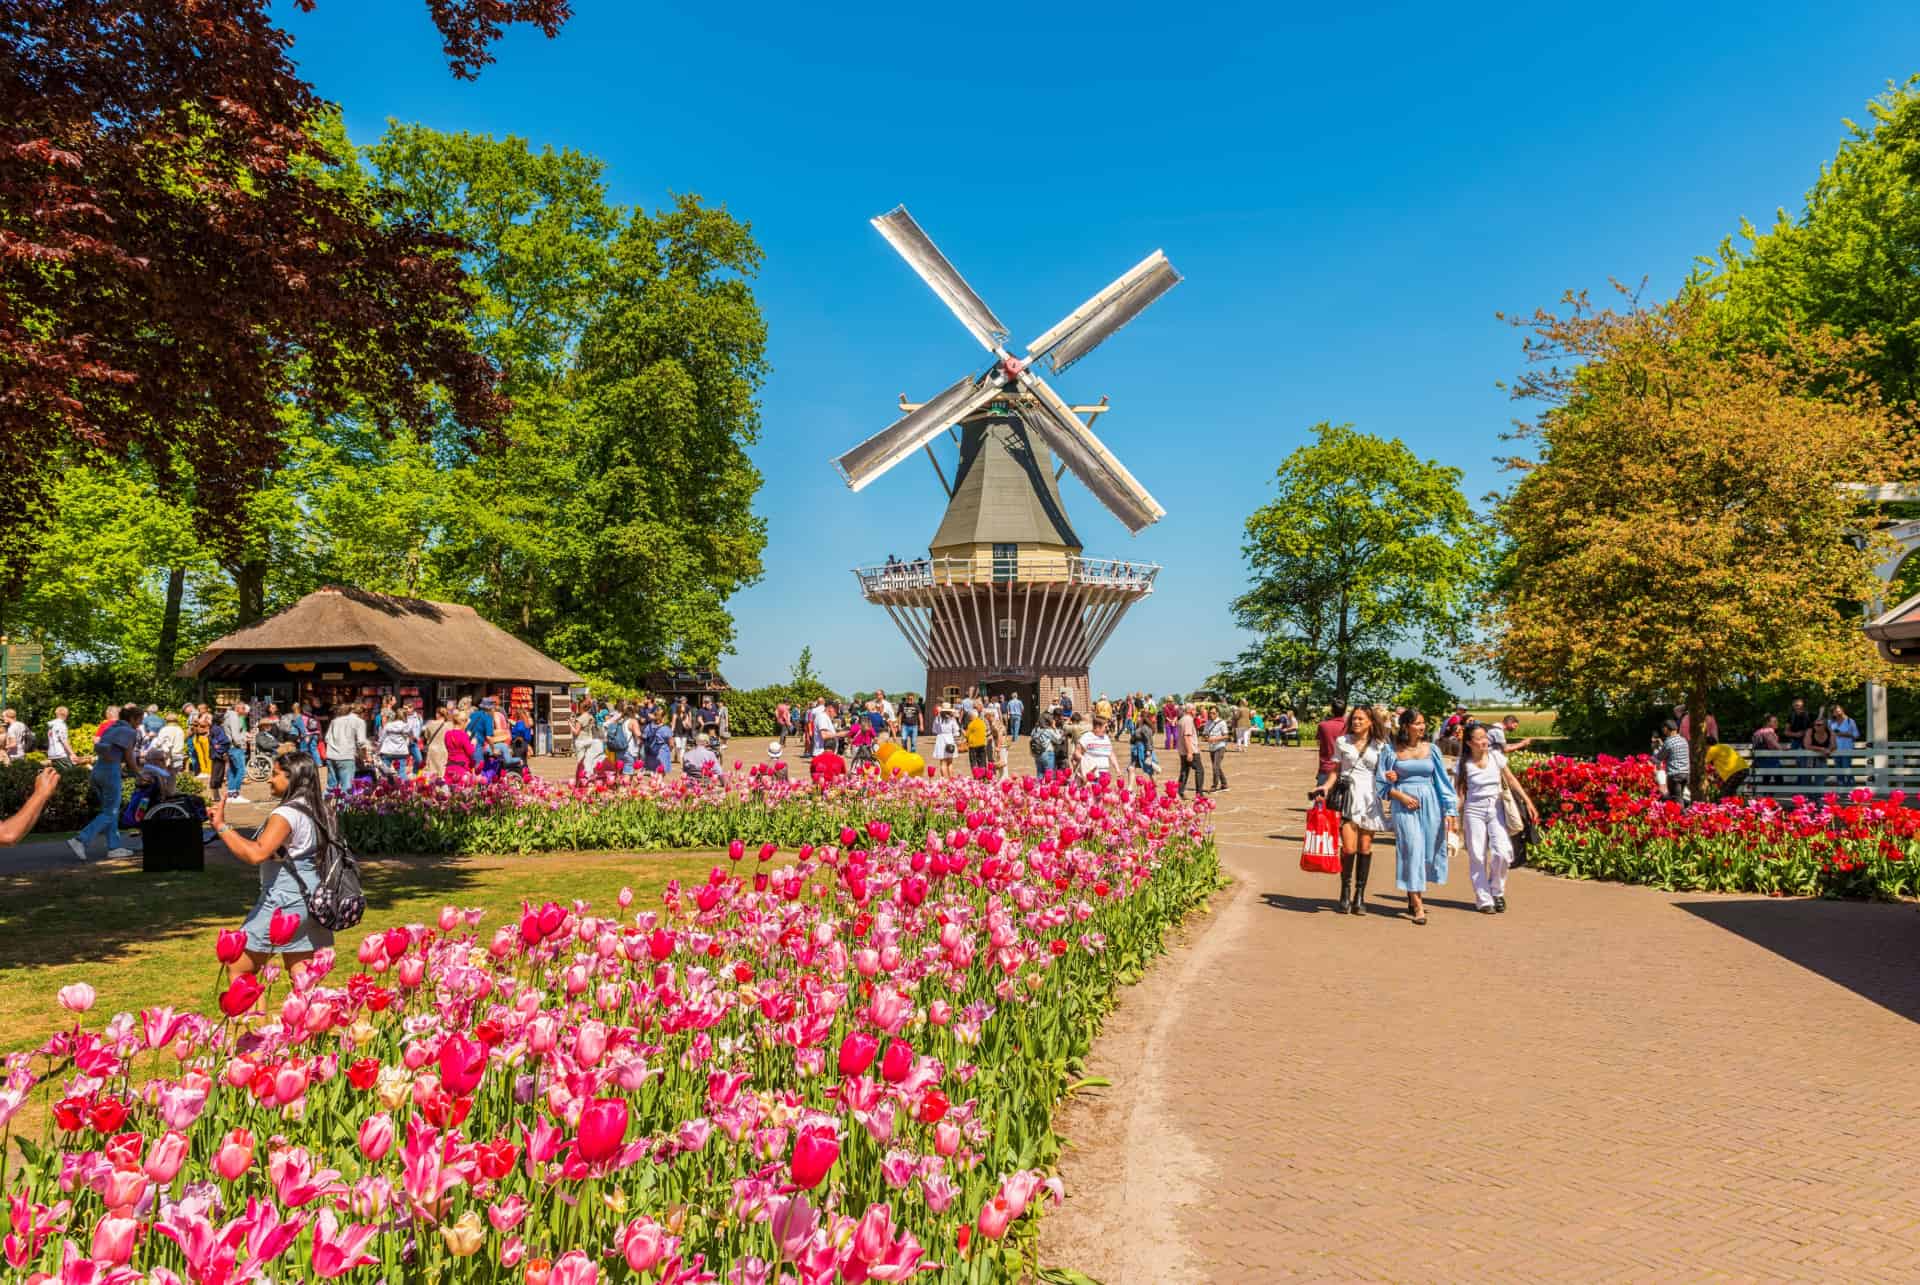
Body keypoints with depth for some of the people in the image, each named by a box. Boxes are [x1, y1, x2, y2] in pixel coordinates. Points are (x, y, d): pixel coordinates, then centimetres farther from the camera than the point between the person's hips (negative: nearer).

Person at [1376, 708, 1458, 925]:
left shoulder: (1431, 749, 8)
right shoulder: (1391, 750, 2)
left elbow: (1443, 781, 9)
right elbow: (1381, 783, 6)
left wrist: (1450, 811, 4)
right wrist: (1401, 796, -9)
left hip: (1430, 804, 3)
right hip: (1404, 805, -3)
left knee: (1428, 852, 4)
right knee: (1412, 849, -10)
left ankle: (1414, 897, 23)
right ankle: (1417, 906, -10)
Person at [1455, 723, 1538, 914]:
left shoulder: (1496, 756, 0)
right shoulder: (1464, 764, -4)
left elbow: (1511, 780, 7)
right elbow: (1459, 792, 0)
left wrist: (1528, 801, 2)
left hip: (1496, 808, 1)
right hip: (1474, 810, -1)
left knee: (1502, 852, -11)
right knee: (1477, 856, -1)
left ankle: (1497, 892, 13)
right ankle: (1484, 900, 8)